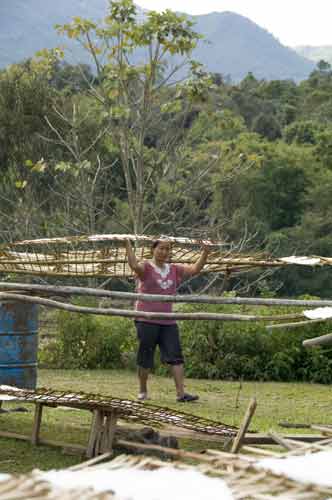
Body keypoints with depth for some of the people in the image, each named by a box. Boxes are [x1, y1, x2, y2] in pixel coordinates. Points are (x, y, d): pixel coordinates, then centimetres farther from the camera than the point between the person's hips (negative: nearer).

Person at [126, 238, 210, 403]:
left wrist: (205, 253, -8)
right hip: (147, 321, -4)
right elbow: (134, 265, -25)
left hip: (168, 322, 5)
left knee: (176, 356, -5)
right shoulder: (146, 268, -3)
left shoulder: (174, 270, 12)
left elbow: (195, 269, 5)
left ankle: (181, 393, -8)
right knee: (145, 358, 3)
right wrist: (128, 245, -34)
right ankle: (143, 392, 18)